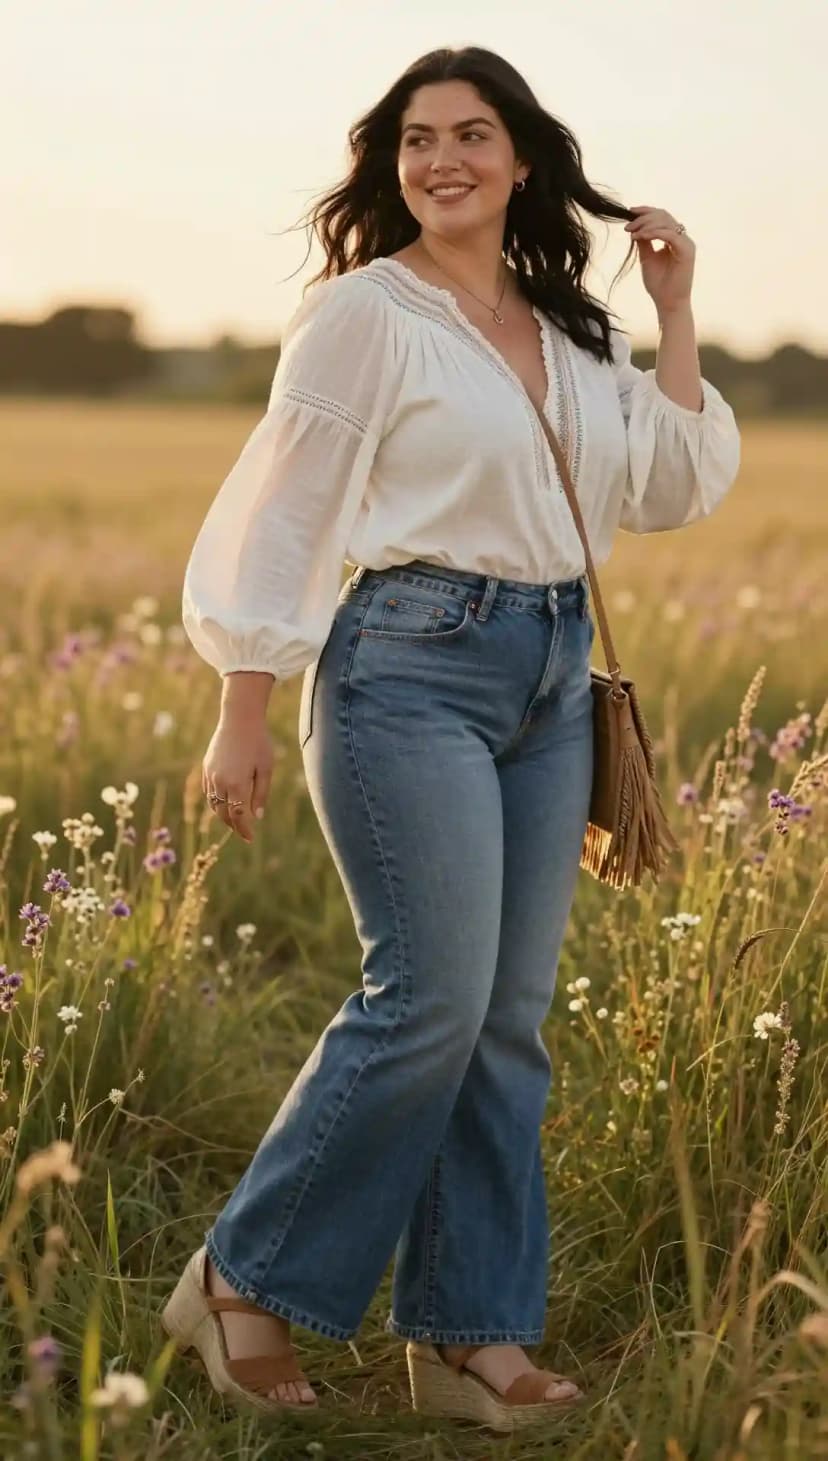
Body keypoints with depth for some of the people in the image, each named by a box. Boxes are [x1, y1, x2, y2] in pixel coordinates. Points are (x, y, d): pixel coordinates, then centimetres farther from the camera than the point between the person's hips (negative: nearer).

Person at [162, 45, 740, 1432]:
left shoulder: (572, 331, 14)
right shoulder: (366, 312, -4)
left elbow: (673, 492, 10)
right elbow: (282, 514, -5)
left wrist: (674, 315, 8)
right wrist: (243, 717, -8)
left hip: (551, 684, 7)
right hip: (414, 666, -6)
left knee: (512, 1016, 5)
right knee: (431, 999, -12)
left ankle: (468, 1332, 13)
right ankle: (244, 1282, 4)